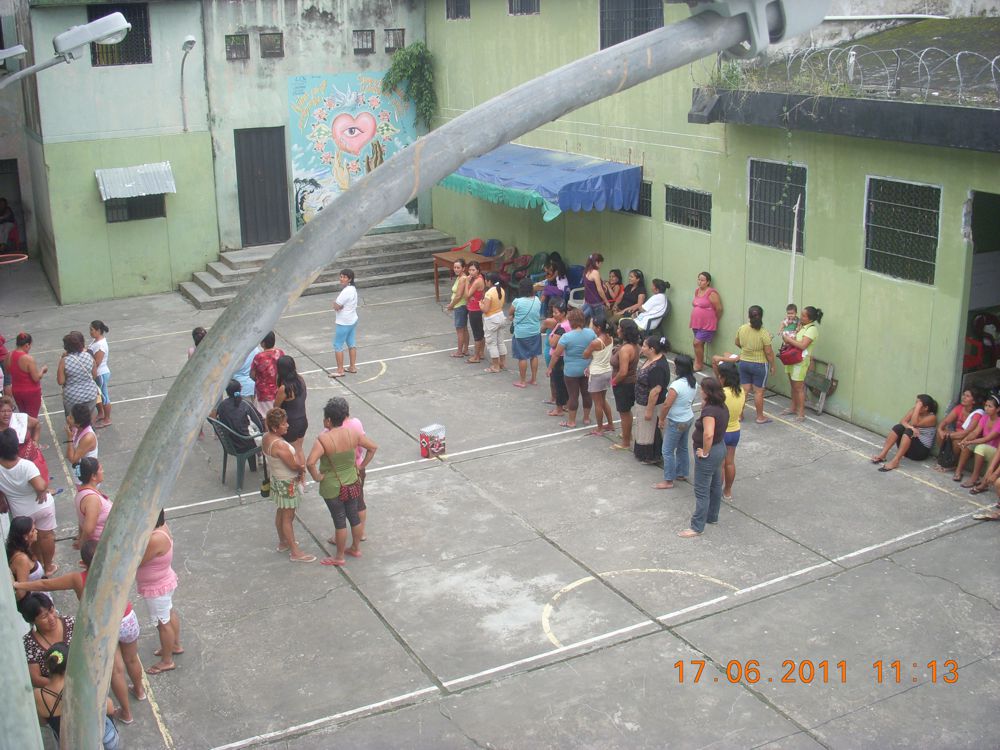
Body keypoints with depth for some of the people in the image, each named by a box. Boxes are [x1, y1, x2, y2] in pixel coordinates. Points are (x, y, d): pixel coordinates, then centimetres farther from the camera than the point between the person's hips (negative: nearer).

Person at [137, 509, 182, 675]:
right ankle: (176, 645, 51)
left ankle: (167, 661, 31)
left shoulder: (155, 540, -39)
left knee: (163, 622, 11)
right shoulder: (160, 526, -11)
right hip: (164, 581, 9)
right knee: (169, 612, 28)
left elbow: (135, 562, -30)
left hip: (156, 589, -9)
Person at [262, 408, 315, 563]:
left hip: (276, 479, 9)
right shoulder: (280, 445, -32)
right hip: (287, 483, -9)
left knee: (280, 513, 24)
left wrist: (299, 464, -8)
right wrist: (301, 465, -4)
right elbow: (294, 466, -26)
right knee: (288, 517, 1)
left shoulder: (267, 438, -3)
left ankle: (283, 543, 41)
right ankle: (295, 552, 12)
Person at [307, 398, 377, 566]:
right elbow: (373, 447, 1)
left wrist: (317, 477, -17)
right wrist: (362, 465, 9)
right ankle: (356, 548, 38)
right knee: (354, 516, 20)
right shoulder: (353, 433, -9)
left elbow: (310, 463, -34)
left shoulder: (323, 439, -25)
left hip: (332, 488, -5)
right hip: (353, 483, 5)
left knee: (339, 521, 8)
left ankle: (340, 557, 24)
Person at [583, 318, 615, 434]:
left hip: (597, 375, -8)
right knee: (603, 400, 23)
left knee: (597, 403, 7)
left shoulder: (595, 343, -24)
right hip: (607, 372, 8)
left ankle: (599, 429, 17)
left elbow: (585, 356, -10)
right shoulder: (610, 339, -1)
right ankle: (610, 425, 31)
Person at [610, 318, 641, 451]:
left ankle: (626, 443, 18)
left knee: (624, 413, 5)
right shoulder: (634, 345, 0)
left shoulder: (625, 349, -29)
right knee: (627, 411, 26)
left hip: (624, 385, -9)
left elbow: (623, 372, -30)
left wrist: (614, 381, -15)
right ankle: (628, 434, 44)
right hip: (632, 382, 9)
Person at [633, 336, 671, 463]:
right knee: (644, 428, 22)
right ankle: (644, 454, 37)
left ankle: (651, 457, 23)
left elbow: (655, 391, -29)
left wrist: (649, 410, -23)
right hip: (644, 402, 10)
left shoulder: (657, 367, -31)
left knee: (650, 430, 7)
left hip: (651, 404, -10)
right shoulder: (652, 358, 0)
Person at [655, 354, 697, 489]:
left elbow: (666, 405, -24)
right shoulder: (693, 383, -3)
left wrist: (661, 419, -10)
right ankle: (682, 474, 35)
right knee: (682, 448, 22)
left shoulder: (676, 385, -29)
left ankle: (668, 481, 10)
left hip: (676, 422, -8)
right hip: (688, 418, 8)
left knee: (668, 451, 3)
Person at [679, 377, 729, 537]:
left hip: (709, 453, -10)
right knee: (715, 485, 23)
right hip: (720, 448, 10)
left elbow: (708, 434, -38)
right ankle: (712, 517, 39)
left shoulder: (709, 410, -28)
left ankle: (697, 527, 7)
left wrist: (705, 452, -24)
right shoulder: (722, 407, 1)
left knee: (702, 491, -1)